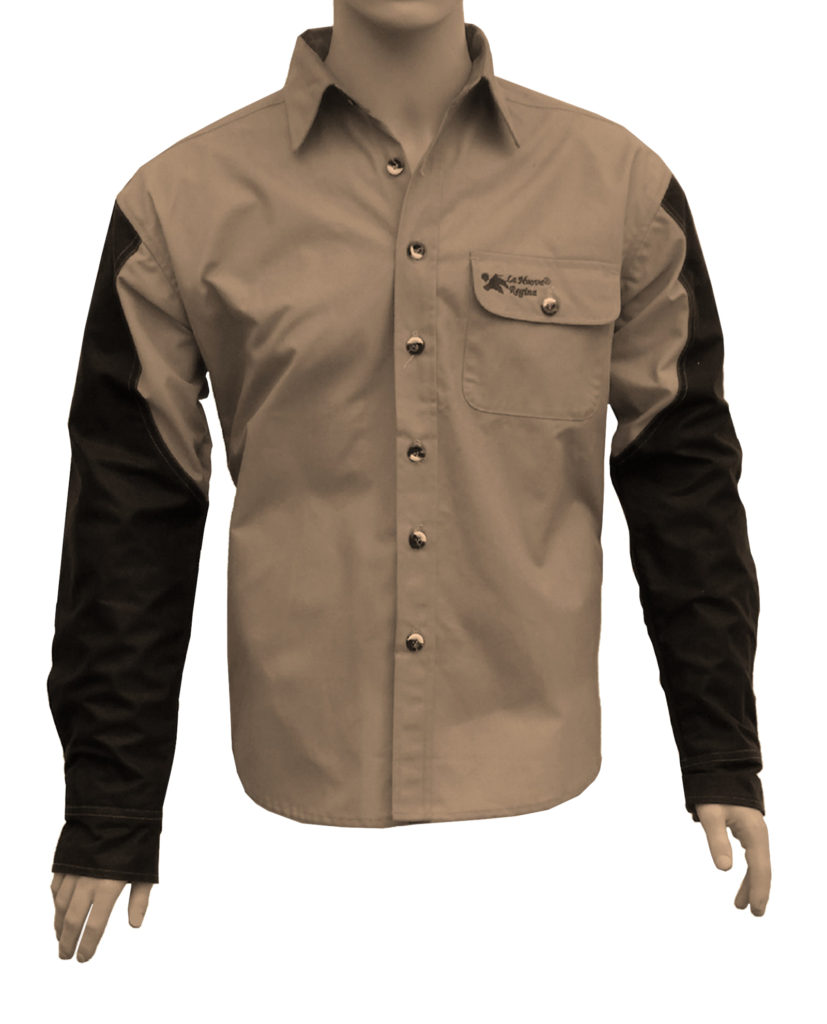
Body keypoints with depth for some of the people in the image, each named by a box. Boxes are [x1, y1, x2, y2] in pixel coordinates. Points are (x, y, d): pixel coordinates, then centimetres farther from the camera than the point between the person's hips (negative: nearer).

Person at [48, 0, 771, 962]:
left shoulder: (621, 183, 2)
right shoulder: (181, 200, -2)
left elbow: (684, 476, 6)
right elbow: (130, 514, 1)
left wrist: (726, 763, 5)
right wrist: (110, 826, 2)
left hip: (546, 780, 1)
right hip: (297, 789, 0)